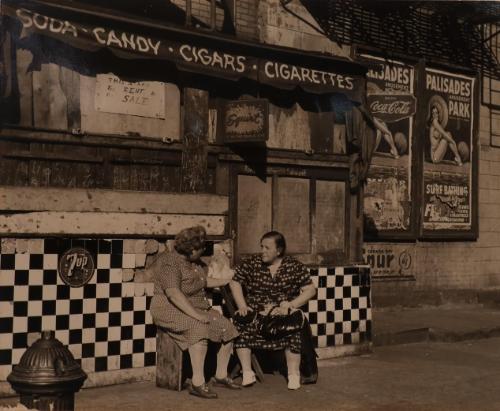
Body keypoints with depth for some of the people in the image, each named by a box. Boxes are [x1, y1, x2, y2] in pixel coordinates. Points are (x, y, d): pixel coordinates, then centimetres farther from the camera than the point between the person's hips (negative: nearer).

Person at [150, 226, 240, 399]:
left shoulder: (194, 262, 9)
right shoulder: (170, 263, -20)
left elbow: (202, 281, 26)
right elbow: (174, 294, -30)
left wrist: (227, 281, 22)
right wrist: (197, 315, -33)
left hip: (196, 308, 9)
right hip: (171, 310, -9)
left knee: (226, 327, -6)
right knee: (200, 328, -35)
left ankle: (221, 375, 6)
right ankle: (198, 383, -35)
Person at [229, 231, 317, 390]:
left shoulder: (295, 266, 1)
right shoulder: (252, 263, 4)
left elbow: (310, 290, 1)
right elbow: (235, 281, 7)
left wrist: (290, 305, -12)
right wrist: (242, 306, -6)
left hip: (284, 313, -1)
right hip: (255, 311, 1)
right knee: (242, 325, -28)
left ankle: (293, 375, -18)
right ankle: (247, 373, -17)